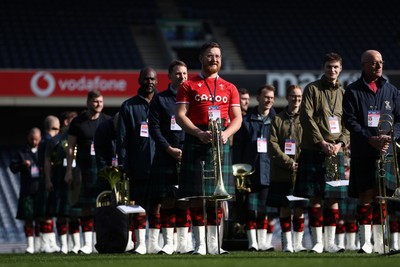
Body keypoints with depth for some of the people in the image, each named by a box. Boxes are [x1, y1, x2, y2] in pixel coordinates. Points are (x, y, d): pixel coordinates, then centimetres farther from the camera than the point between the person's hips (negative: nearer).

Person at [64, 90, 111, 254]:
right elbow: (71, 148, 6)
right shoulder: (77, 122, 5)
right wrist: (69, 171, 1)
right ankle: (87, 243, 3)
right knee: (85, 207, -1)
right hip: (84, 169, 0)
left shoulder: (108, 121, 8)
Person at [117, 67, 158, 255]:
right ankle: (140, 243, 4)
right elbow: (122, 138, 7)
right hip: (138, 167, 0)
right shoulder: (129, 106, 10)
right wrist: (123, 165, -2)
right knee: (139, 207, 0)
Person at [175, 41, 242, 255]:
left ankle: (214, 243, 6)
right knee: (197, 195, -5)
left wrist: (226, 133, -10)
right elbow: (180, 115, -1)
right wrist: (199, 133, -16)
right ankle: (200, 243, -3)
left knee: (218, 193, 1)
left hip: (220, 144, 3)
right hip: (196, 143, -3)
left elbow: (237, 118, 11)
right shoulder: (188, 86, 7)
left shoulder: (229, 88, 15)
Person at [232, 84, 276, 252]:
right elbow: (237, 147, 3)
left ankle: (263, 242, 12)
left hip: (269, 173, 1)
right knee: (251, 209, -1)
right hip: (250, 173, -1)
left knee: (264, 209, 5)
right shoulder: (247, 121, 5)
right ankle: (252, 242, 2)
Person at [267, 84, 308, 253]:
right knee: (284, 208, 1)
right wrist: (288, 163, -11)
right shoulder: (278, 119, 7)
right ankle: (287, 243, 7)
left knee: (300, 208, 1)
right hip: (282, 173, 0)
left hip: (302, 173, 0)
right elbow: (272, 145, 0)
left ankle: (298, 242, 8)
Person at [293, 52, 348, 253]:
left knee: (333, 198, 2)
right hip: (313, 151, -4)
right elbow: (306, 117, -7)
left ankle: (330, 242, 7)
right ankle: (317, 242, 3)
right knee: (315, 197, -3)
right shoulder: (312, 89, 1)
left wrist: (340, 143, -5)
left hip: (335, 153, 4)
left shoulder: (343, 93, 14)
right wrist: (321, 142, -14)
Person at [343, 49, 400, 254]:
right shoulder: (353, 91, 3)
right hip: (363, 153, -3)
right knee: (365, 196, -6)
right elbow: (349, 121, -4)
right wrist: (371, 139, -14)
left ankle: (379, 243, 8)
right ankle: (365, 242, -3)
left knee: (380, 198, 4)